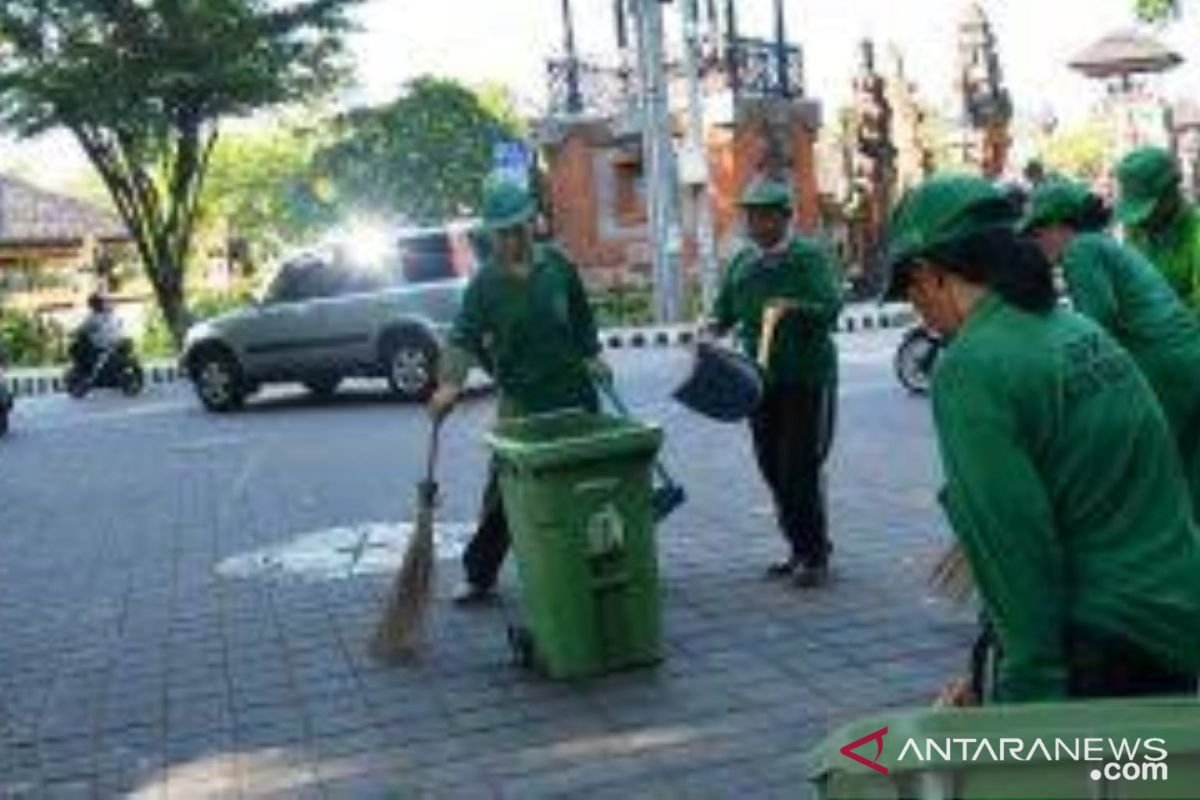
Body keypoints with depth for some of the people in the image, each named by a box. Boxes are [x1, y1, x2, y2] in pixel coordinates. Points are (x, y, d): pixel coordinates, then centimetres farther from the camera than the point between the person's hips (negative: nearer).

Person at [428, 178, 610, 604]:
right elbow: (464, 337, -18)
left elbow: (581, 316, 14)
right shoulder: (485, 282, -8)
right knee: (504, 489, -3)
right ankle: (479, 575, 10)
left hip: (573, 391, 3)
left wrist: (592, 356, 7)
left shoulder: (557, 264, 1)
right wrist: (450, 384, -33)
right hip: (521, 401, -2)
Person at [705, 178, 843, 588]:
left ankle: (815, 554, 7)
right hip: (761, 380, 6)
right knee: (772, 467, 10)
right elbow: (724, 311, 15)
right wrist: (713, 328, -6)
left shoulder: (811, 256, -6)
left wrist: (794, 307, -34)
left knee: (801, 466, -6)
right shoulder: (742, 262, 12)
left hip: (807, 379, -6)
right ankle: (798, 548, 24)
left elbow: (830, 307, -18)